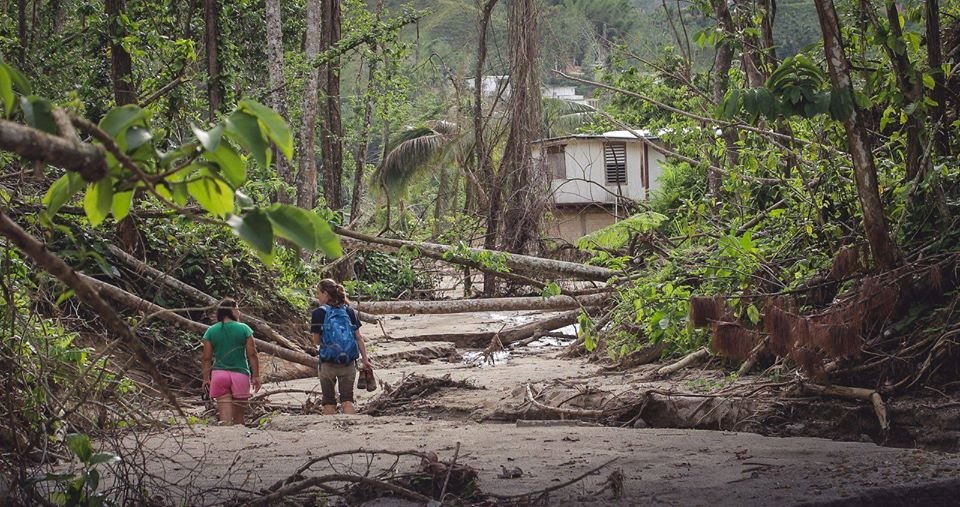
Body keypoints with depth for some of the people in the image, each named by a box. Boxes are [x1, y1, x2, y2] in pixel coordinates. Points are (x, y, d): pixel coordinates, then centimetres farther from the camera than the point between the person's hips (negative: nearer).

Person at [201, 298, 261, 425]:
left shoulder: (211, 331, 2)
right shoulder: (244, 329, -2)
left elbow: (206, 358, 1)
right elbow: (252, 354, -3)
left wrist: (206, 378, 9)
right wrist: (256, 376, 3)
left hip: (219, 374, 1)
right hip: (240, 374, -1)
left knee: (225, 413, -3)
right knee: (238, 416, 9)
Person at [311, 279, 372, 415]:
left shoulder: (319, 313, -7)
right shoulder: (350, 312, 4)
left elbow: (316, 341, -2)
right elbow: (359, 338, 3)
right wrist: (365, 360, 7)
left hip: (328, 363, -3)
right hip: (349, 363, 3)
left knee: (329, 403, 9)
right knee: (347, 400, 7)